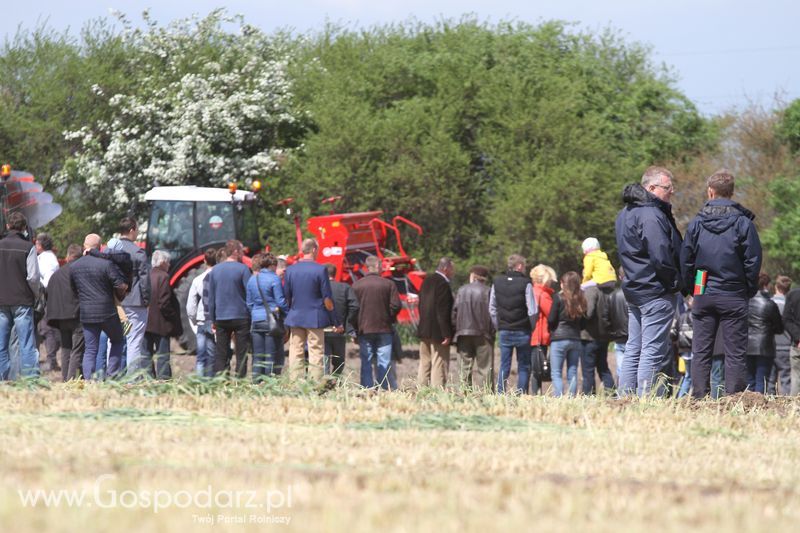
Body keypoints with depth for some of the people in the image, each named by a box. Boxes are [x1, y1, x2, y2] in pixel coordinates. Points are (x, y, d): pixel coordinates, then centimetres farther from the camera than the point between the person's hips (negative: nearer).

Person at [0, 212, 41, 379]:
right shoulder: (28, 247, -7)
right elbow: (33, 277, -9)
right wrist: (35, 295, 8)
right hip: (23, 301, -3)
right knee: (27, 344, -3)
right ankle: (31, 377, -8)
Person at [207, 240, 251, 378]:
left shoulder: (215, 270, 8)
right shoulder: (242, 269, -6)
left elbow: (211, 298, 10)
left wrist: (213, 320, 15)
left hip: (221, 318, 4)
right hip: (240, 317, -4)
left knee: (221, 354, 6)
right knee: (241, 354, 1)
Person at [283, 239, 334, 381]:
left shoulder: (290, 270, 2)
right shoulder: (320, 270, -9)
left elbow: (286, 296, 7)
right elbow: (327, 298, -7)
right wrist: (331, 311, 8)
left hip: (295, 316, 4)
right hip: (315, 318, -3)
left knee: (296, 353, 7)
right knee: (316, 353, 0)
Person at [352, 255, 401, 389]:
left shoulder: (357, 285, -1)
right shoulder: (388, 284, -4)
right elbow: (396, 306, -8)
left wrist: (355, 328, 7)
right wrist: (389, 319, 10)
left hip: (364, 329, 1)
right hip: (384, 329, -1)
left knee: (366, 364, 4)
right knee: (384, 364, 2)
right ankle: (387, 390, -1)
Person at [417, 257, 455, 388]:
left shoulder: (427, 281, 11)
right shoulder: (443, 284, -16)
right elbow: (442, 311, -20)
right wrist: (447, 334, -18)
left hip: (424, 329, 9)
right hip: (438, 332, -9)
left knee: (424, 364, 13)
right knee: (439, 366, -5)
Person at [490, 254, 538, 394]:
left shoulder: (497, 283, 3)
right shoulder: (525, 284, -11)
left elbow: (492, 309, 9)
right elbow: (532, 311, -12)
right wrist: (533, 329, 0)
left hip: (504, 331, 4)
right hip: (522, 332, -4)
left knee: (504, 367, 8)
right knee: (524, 367, 4)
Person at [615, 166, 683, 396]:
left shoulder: (624, 214, 16)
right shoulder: (652, 215, -17)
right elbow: (661, 257, -22)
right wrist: (674, 282, -8)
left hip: (633, 289, 10)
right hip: (656, 293, -10)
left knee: (633, 350, 13)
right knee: (653, 351, -8)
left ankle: (625, 398, 14)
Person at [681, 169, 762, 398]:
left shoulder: (697, 222, 1)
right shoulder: (743, 222, -6)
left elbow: (685, 260, 3)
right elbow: (753, 260, -6)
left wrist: (692, 289, 12)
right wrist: (750, 291, 6)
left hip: (703, 296, 2)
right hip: (734, 297, -2)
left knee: (700, 351, 7)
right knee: (735, 352, 1)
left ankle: (699, 398, 3)